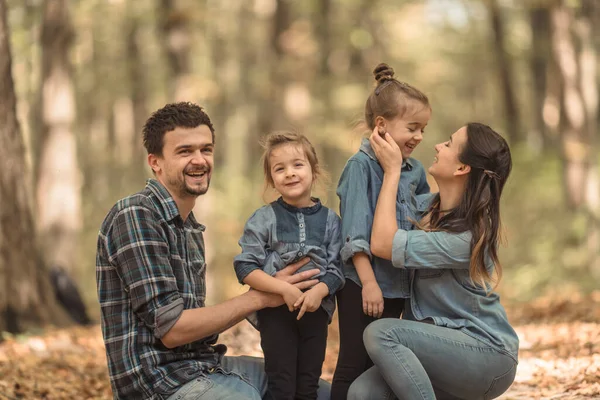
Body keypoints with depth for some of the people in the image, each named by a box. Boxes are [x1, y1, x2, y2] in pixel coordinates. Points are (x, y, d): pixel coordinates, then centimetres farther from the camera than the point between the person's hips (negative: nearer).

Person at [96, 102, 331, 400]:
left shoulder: (190, 227, 15)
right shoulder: (135, 216, -14)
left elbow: (193, 322, 10)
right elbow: (170, 328, -18)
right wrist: (259, 297, -12)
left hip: (203, 364, 9)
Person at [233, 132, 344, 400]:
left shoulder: (329, 219, 0)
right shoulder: (264, 219, -7)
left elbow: (336, 269, -2)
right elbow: (245, 267, -12)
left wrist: (319, 291, -22)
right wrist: (284, 288, -22)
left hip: (316, 310, 3)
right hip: (276, 311, -2)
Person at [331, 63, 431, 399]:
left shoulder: (415, 170, 8)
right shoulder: (361, 166, -11)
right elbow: (355, 232, -15)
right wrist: (368, 282, -19)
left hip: (398, 285, 6)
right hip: (361, 283, -6)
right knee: (354, 365, -2)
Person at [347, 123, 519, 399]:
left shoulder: (466, 237, -21)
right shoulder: (432, 207, 5)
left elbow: (382, 244, -21)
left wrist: (392, 170, -15)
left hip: (486, 356, -7)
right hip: (447, 346, 7)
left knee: (380, 333, -29)